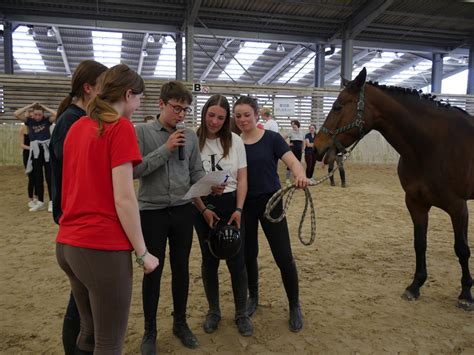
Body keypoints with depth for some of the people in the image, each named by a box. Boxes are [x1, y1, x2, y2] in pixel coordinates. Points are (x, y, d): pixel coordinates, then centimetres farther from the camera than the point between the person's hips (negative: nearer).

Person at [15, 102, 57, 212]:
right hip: (35, 151, 3)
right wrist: (29, 106, -3)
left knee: (49, 177, 1)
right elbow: (16, 114, -6)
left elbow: (57, 115, -17)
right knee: (37, 177, 11)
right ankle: (40, 202, 21)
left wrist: (44, 107, -6)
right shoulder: (29, 121, 4)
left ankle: (52, 202, 9)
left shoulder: (47, 120, -1)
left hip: (47, 150, -3)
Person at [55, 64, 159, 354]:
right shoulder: (121, 127, -12)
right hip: (103, 246, -8)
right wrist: (142, 252, -11)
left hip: (67, 243, 8)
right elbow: (123, 198, -17)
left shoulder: (77, 127, 12)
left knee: (90, 330, 24)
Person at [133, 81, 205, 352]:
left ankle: (180, 322, 34)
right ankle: (150, 330, 28)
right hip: (152, 211, -3)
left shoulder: (191, 136, 4)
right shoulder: (143, 132, -5)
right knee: (153, 272, 9)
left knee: (182, 268, 14)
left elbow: (197, 171, 5)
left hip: (183, 210, 3)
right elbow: (134, 170, -14)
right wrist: (165, 149, -18)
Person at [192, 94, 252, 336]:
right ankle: (213, 311, 31)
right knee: (209, 260, 11)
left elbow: (242, 178, 1)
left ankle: (242, 313, 23)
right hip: (203, 206, -1)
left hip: (231, 204, 1)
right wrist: (204, 210, -13)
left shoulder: (235, 141, 0)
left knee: (236, 260, 3)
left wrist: (239, 209, -9)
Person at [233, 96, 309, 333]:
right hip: (244, 205, 3)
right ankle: (253, 297, 37)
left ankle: (294, 306, 19)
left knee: (284, 257, -1)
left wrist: (300, 175, -38)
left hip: (270, 203, -2)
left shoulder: (272, 139, -5)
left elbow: (293, 162, -15)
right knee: (247, 255, 13)